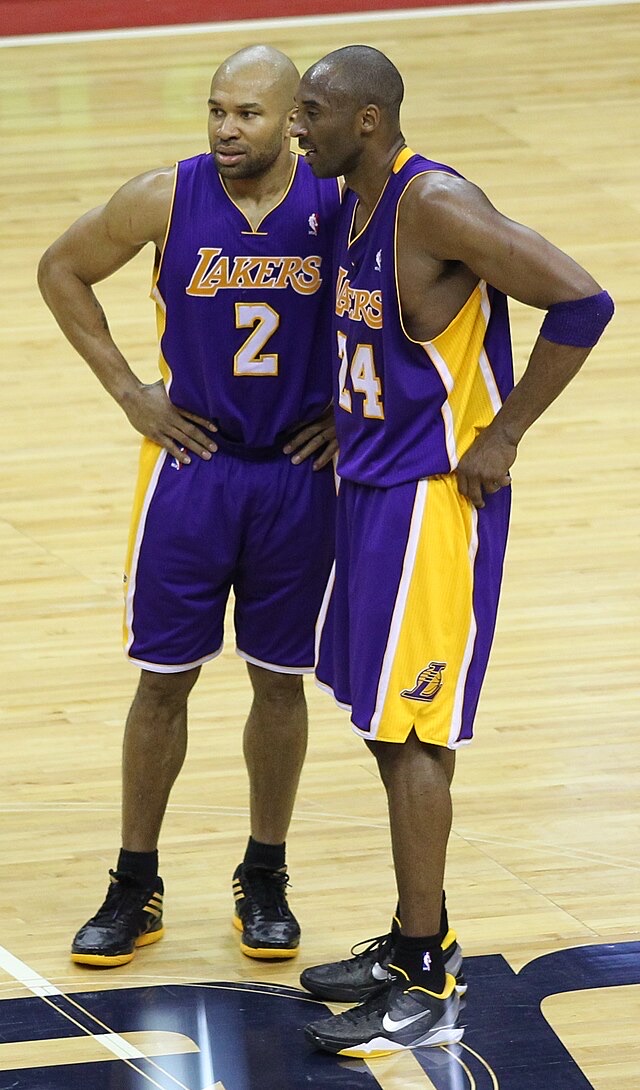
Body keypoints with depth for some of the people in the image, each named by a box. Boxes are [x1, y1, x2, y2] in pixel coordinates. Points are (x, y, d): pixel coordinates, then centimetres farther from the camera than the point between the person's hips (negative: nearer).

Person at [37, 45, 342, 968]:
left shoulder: (340, 206, -10)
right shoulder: (166, 200, -11)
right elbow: (62, 271, 4)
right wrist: (128, 390, -1)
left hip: (299, 475, 0)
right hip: (190, 466, 0)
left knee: (280, 679, 9)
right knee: (163, 678, 5)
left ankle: (265, 880, 25)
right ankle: (135, 889, 18)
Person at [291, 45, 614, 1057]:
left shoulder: (437, 206, -20)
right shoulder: (352, 203, 8)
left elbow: (581, 303, -25)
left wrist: (500, 437, -19)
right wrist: (350, 418, 13)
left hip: (434, 497, -9)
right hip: (369, 484, 9)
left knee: (410, 731, -6)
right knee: (382, 724, 15)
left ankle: (429, 989, 1)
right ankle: (417, 943, 27)